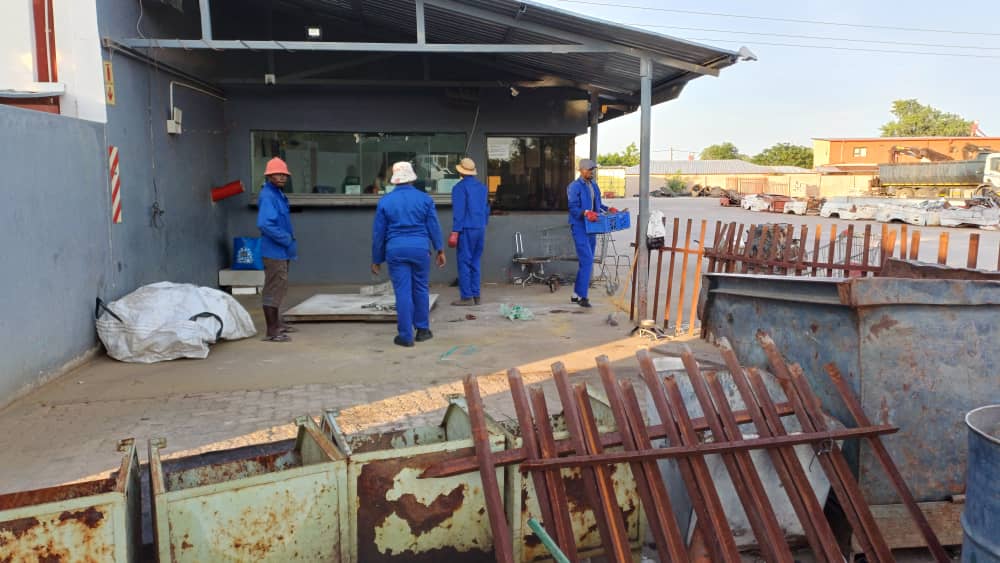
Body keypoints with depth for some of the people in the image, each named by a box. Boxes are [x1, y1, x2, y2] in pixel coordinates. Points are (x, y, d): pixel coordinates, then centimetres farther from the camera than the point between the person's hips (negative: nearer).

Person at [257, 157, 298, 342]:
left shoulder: (278, 194, 13)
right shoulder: (267, 196, -17)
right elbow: (265, 224, -28)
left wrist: (289, 239, 7)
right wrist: (286, 239, -19)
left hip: (281, 251, 10)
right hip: (274, 250, -10)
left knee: (279, 288, 20)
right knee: (273, 289, -5)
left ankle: (277, 324, 33)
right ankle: (272, 331, 0)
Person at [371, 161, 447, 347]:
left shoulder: (385, 201, 2)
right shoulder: (424, 198, 3)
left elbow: (378, 233, 5)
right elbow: (434, 226, 3)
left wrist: (376, 260, 11)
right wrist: (440, 250, 10)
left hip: (396, 250, -1)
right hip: (420, 249, 1)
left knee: (403, 292, 1)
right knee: (420, 289, 14)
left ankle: (406, 336, 4)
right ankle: (422, 329, 23)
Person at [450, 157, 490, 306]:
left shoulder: (460, 187, -8)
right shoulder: (482, 187, 13)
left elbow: (458, 211, -14)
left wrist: (454, 232, -14)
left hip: (466, 229, -7)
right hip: (480, 229, 7)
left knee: (464, 263, -3)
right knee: (475, 263, 12)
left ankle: (466, 297, -5)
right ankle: (476, 296, 12)